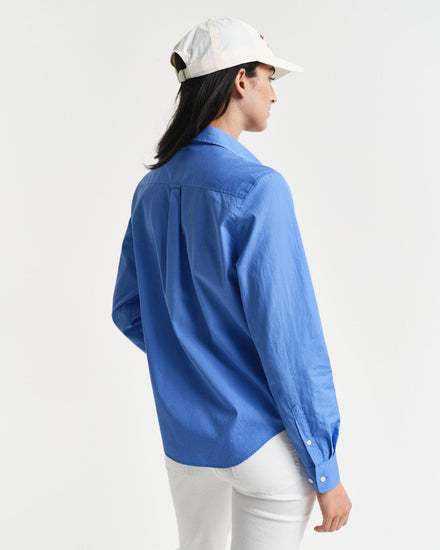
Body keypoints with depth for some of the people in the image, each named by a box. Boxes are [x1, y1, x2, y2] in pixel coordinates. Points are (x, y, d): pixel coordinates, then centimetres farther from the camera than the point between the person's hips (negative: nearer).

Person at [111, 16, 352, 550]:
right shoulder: (257, 187, -20)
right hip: (264, 443, -7)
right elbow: (288, 337, -20)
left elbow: (128, 311, 10)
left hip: (182, 433, 7)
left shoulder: (153, 188, 2)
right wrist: (324, 470, -12)